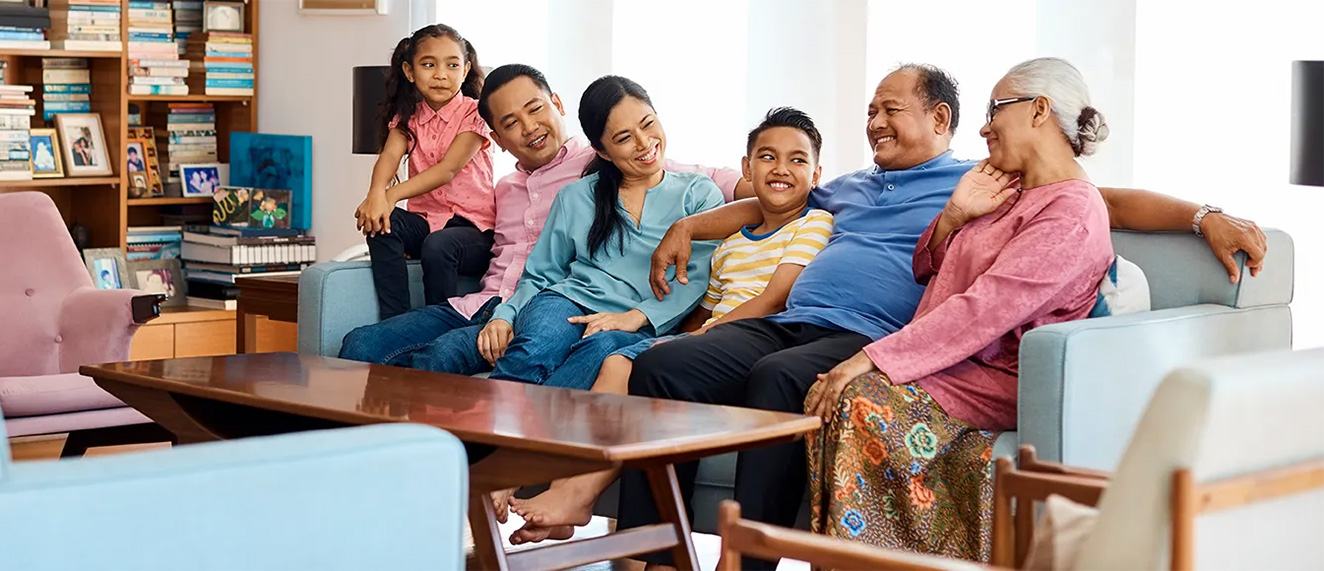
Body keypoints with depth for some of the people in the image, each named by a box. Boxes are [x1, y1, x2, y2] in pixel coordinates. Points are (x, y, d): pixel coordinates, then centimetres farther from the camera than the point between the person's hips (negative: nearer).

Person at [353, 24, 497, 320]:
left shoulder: (474, 113, -5)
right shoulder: (408, 117, 10)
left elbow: (448, 169, -18)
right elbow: (390, 155, -10)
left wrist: (393, 195, -32)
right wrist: (377, 192, -35)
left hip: (474, 227, -5)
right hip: (427, 220, 5)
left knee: (438, 246, -35)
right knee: (381, 223, -24)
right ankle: (395, 324, -26)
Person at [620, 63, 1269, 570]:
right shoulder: (850, 186, 33)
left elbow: (1111, 202, 7)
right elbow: (769, 203, 46)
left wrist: (1207, 216, -5)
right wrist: (686, 227, 34)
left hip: (868, 340, -6)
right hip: (785, 324, 6)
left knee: (778, 377, -39)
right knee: (661, 365, -19)